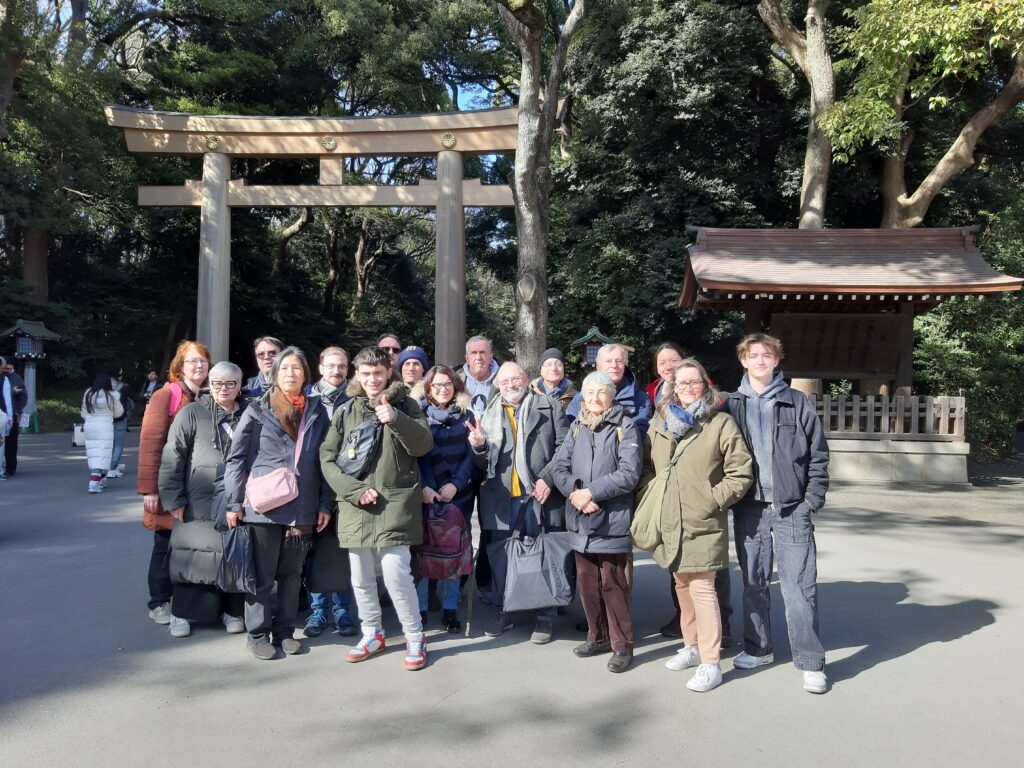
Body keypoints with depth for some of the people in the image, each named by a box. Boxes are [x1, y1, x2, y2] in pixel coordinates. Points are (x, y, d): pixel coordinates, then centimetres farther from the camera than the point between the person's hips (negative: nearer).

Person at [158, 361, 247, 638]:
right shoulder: (191, 414, 1)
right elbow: (172, 457, -2)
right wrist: (173, 498, -7)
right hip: (198, 502, -2)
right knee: (192, 556, 3)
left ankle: (231, 610, 21)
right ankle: (181, 613, 17)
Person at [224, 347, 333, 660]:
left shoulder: (317, 412, 9)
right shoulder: (257, 410, 0)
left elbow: (324, 461, 9)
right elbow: (236, 457, -1)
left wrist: (325, 505, 5)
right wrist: (235, 502, -6)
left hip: (304, 508, 3)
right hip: (263, 505, -3)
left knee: (292, 574, 12)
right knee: (262, 575, 6)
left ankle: (284, 631, 24)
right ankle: (257, 634, 20)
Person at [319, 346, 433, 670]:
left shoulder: (405, 405, 5)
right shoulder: (345, 412, 10)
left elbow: (423, 445, -5)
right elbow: (327, 458, 6)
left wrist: (396, 419, -21)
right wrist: (354, 490, -8)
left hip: (395, 504, -3)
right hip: (355, 506, 3)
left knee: (396, 574, -10)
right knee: (361, 578, 11)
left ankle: (415, 637, 8)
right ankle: (372, 634, 29)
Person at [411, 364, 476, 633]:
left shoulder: (465, 415, 8)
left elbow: (470, 455, 4)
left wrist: (455, 484, -9)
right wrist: (423, 487, -14)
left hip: (458, 494, 2)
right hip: (424, 493, -1)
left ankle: (450, 608, 15)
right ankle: (419, 607, 12)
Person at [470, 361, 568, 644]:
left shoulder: (549, 406, 5)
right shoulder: (490, 414, 15)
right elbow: (483, 464, 14)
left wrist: (548, 477, -12)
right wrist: (479, 446, -7)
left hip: (540, 494, -3)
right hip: (501, 498, 3)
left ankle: (545, 616, 16)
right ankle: (503, 612, 25)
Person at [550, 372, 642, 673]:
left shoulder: (624, 427, -5)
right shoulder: (576, 427, 11)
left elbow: (629, 473, -14)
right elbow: (559, 466, 4)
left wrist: (591, 492, -16)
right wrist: (574, 493, -14)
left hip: (612, 520, -5)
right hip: (581, 520, 5)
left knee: (613, 584, -1)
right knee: (587, 582, 14)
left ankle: (622, 645, 14)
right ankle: (598, 636, 31)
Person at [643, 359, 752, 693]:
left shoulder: (721, 423, -5)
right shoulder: (661, 422, 10)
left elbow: (741, 474, -7)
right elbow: (648, 465, 20)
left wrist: (713, 499, -11)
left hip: (702, 525, -6)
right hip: (670, 524, 6)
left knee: (701, 589, -7)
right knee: (682, 586, 16)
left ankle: (710, 663, 3)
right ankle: (692, 646, 32)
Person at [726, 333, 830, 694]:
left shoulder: (797, 403, 2)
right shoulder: (732, 404, 6)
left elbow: (818, 455, 3)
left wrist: (813, 499, -3)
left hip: (792, 508, -2)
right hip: (749, 507, 2)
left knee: (800, 585, -1)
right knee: (754, 581, 12)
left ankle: (810, 662, 9)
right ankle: (758, 649, 26)